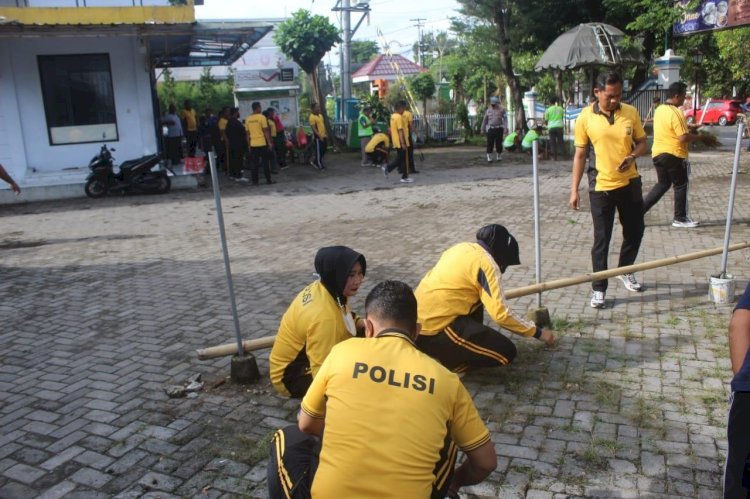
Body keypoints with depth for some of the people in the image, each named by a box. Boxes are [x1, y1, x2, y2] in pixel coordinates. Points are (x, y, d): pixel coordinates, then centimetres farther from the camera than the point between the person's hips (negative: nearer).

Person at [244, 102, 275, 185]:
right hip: (262, 143, -4)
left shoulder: (248, 119, 6)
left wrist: (249, 144, 16)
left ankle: (254, 181, 5)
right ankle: (268, 180, 7)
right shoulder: (262, 117, -7)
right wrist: (270, 142, -6)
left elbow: (248, 133, 10)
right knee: (265, 162, 4)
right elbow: (266, 131, -10)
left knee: (254, 163, 5)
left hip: (253, 144, 4)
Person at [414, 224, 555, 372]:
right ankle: (447, 360, -2)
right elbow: (500, 314, -15)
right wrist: (537, 332, -3)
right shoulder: (486, 263, -10)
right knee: (507, 353, -3)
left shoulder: (462, 247, 12)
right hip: (434, 331, -9)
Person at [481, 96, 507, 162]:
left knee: (499, 143, 4)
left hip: (499, 129, -1)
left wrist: (505, 128, -15)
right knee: (490, 144, -6)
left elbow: (505, 119, -3)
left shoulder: (501, 110, 3)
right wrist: (483, 129, 16)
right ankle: (489, 157, -4)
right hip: (490, 129, 1)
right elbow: (484, 120, 16)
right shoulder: (488, 110, 10)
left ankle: (498, 156, 18)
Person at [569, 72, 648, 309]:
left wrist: (632, 156, -14)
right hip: (601, 186, -3)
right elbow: (580, 154, -2)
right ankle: (598, 288, 11)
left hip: (630, 183, 4)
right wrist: (574, 190, -4)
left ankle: (625, 271, 41)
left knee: (635, 231, 16)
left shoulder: (630, 112, 1)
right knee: (601, 239, 1)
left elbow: (642, 143, 10)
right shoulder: (586, 117, -7)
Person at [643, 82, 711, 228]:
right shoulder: (676, 113, -19)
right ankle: (680, 218, 16)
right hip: (674, 155, -8)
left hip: (657, 153, 8)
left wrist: (687, 127, 14)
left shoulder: (659, 109, 8)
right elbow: (683, 138, -23)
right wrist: (698, 137, -8)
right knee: (680, 186, 7)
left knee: (662, 184, 19)